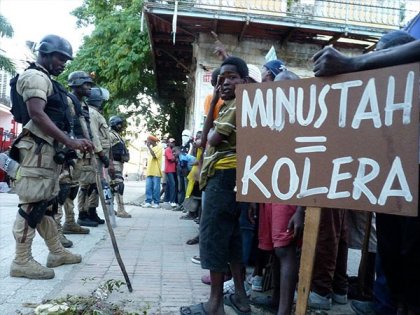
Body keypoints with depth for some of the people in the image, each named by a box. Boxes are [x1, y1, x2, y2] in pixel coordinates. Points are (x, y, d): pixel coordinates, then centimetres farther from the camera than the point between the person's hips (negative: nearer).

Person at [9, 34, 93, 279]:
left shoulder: (48, 81, 25)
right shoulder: (35, 77, -6)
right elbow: (37, 114, -21)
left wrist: (69, 144, 19)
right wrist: (69, 141, -28)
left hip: (50, 150, 10)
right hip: (37, 149, -10)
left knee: (47, 203, 13)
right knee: (32, 204, -9)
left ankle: (57, 252, 21)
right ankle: (22, 261, -4)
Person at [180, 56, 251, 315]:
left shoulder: (237, 104, -11)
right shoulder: (231, 105, 21)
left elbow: (213, 139, -15)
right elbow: (205, 139, 15)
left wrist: (212, 131, 4)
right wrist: (213, 102, 13)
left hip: (224, 175, -10)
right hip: (225, 175, 10)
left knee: (213, 234, -7)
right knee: (230, 234, 12)